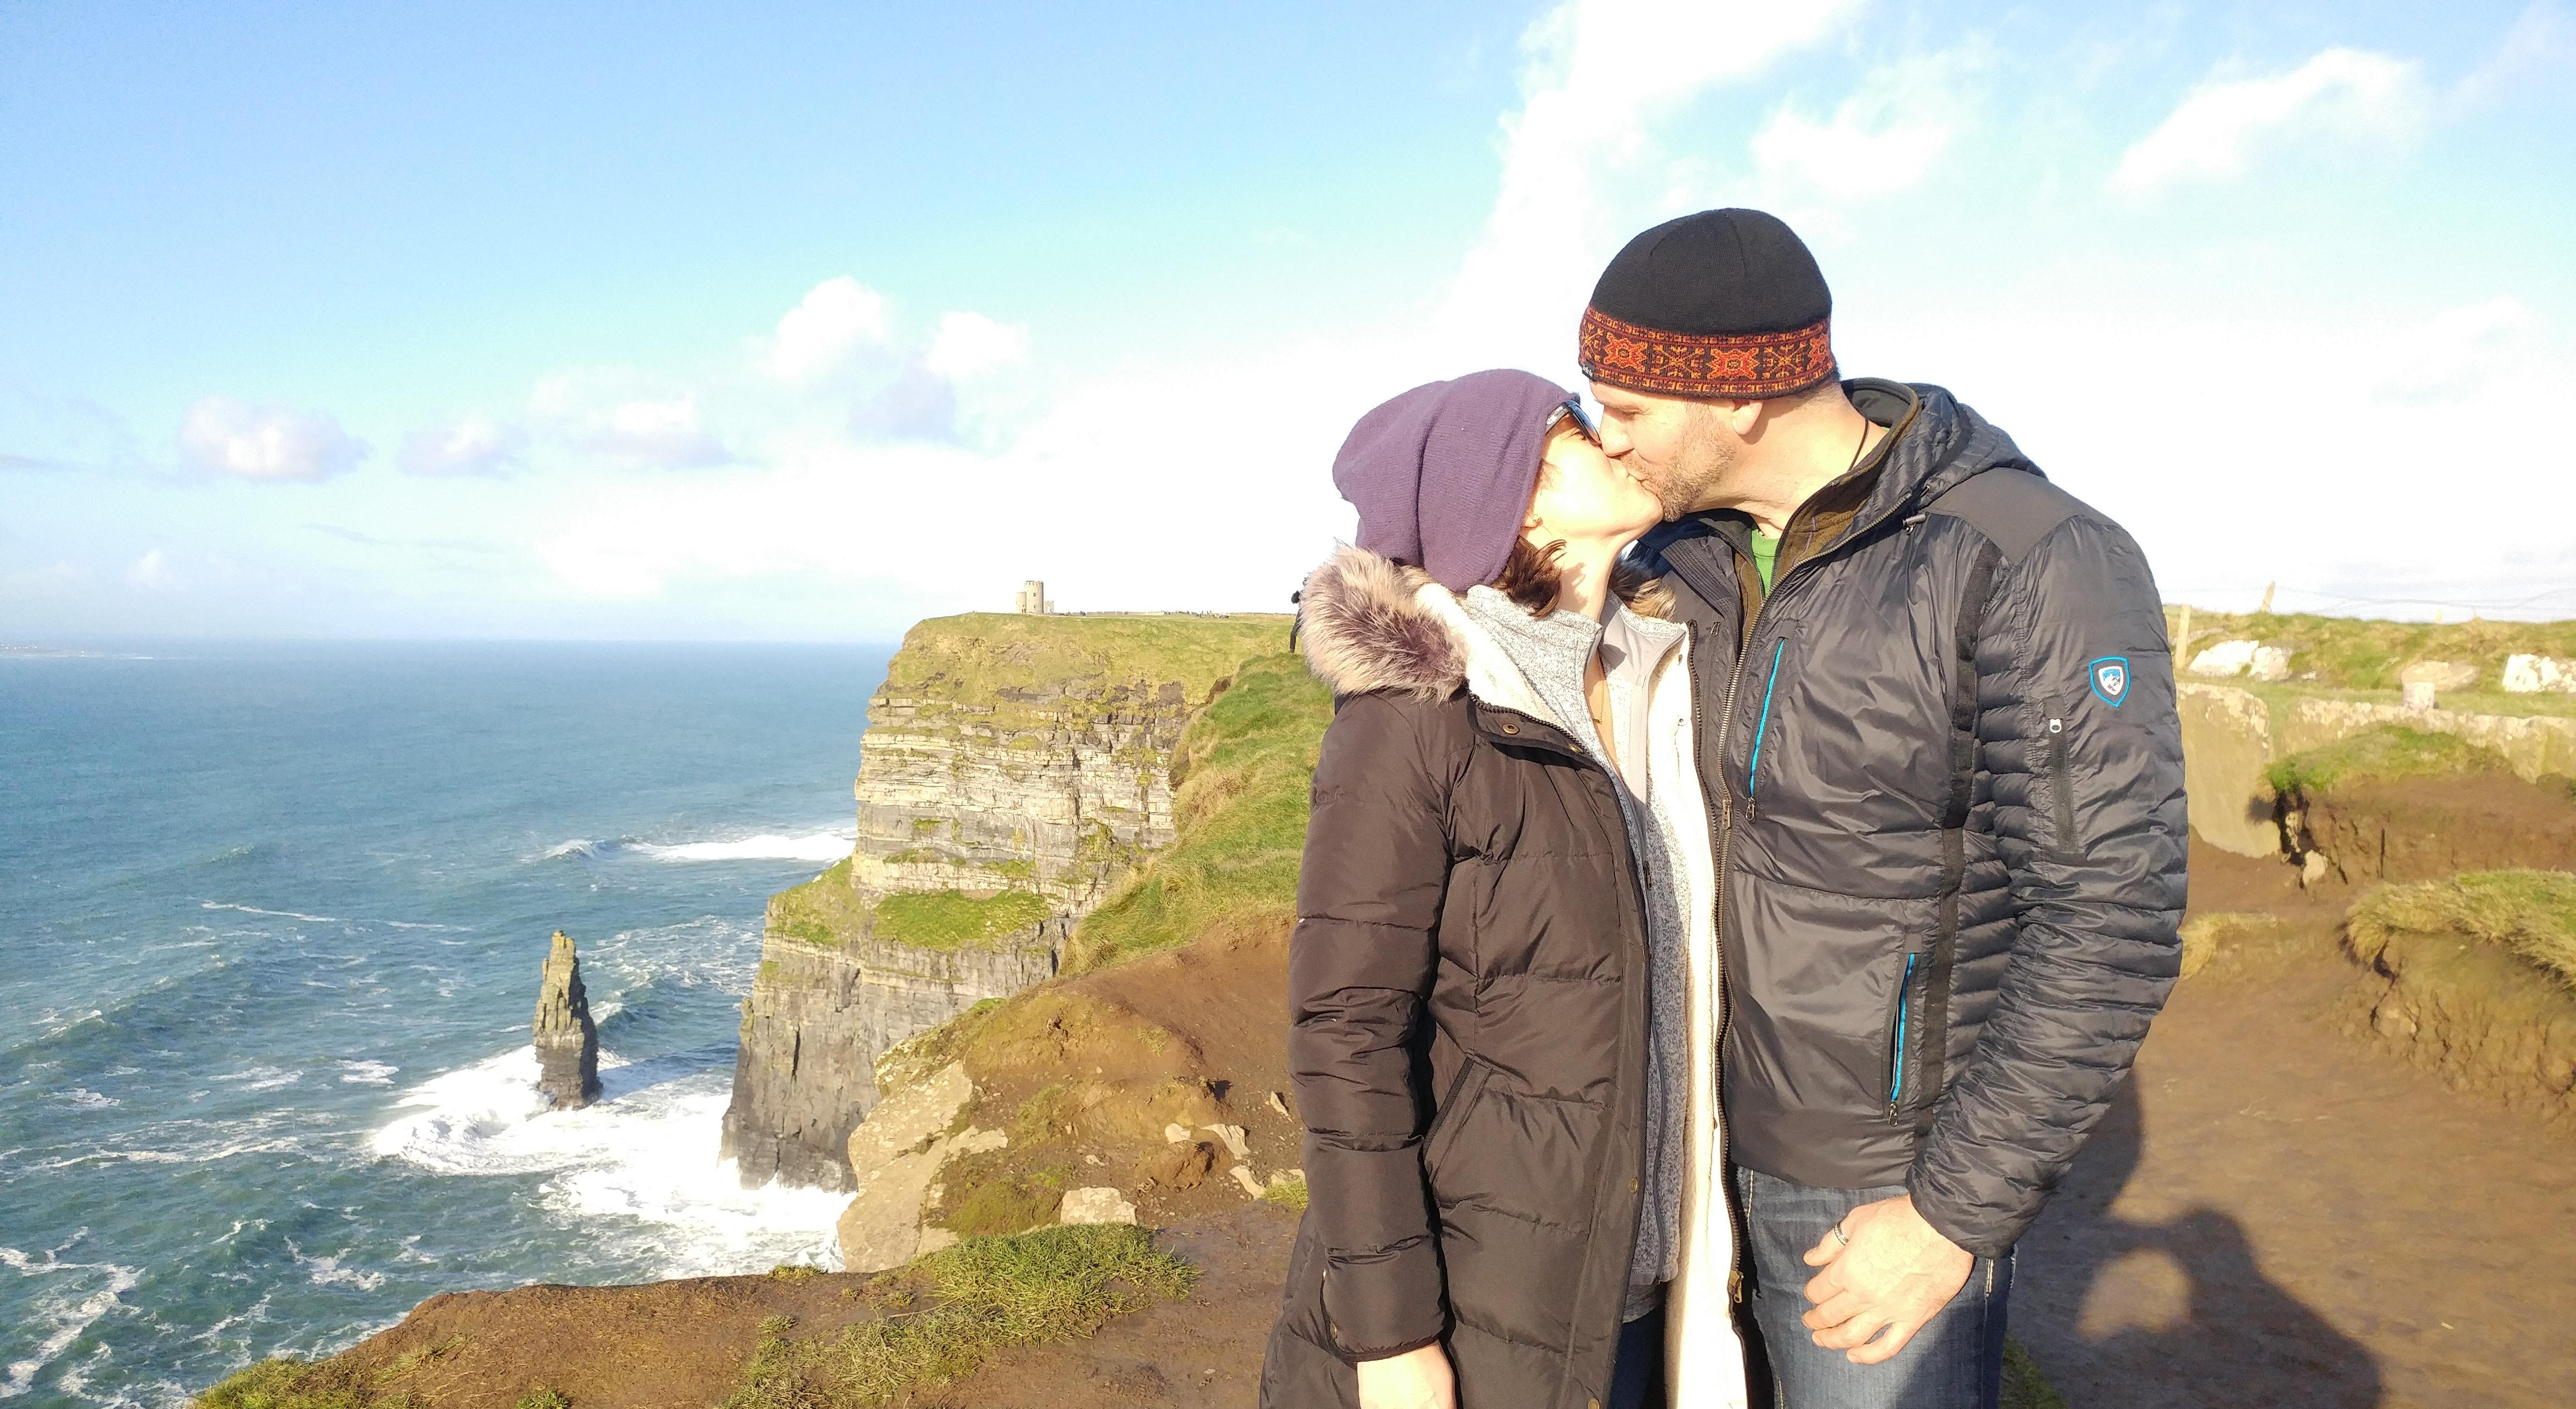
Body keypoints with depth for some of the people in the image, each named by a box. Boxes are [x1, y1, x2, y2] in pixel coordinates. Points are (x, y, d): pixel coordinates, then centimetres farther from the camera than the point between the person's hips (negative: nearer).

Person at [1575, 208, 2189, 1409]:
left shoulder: (2036, 566, -19)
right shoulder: (1686, 555, 1)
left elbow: (2109, 924, -20)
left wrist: (1959, 1213, -19)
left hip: (1881, 1186, -6)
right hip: (1709, 1136, 6)